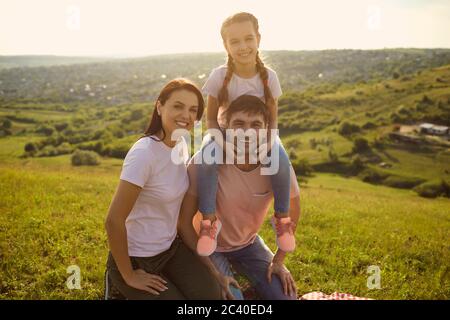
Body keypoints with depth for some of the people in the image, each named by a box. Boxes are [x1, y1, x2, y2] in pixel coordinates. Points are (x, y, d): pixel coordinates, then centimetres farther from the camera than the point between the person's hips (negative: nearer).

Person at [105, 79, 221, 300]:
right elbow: (113, 221, -27)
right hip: (136, 257, -6)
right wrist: (129, 276, -17)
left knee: (211, 294, -7)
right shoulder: (143, 154, -27)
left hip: (171, 247, 7)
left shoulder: (180, 143, -3)